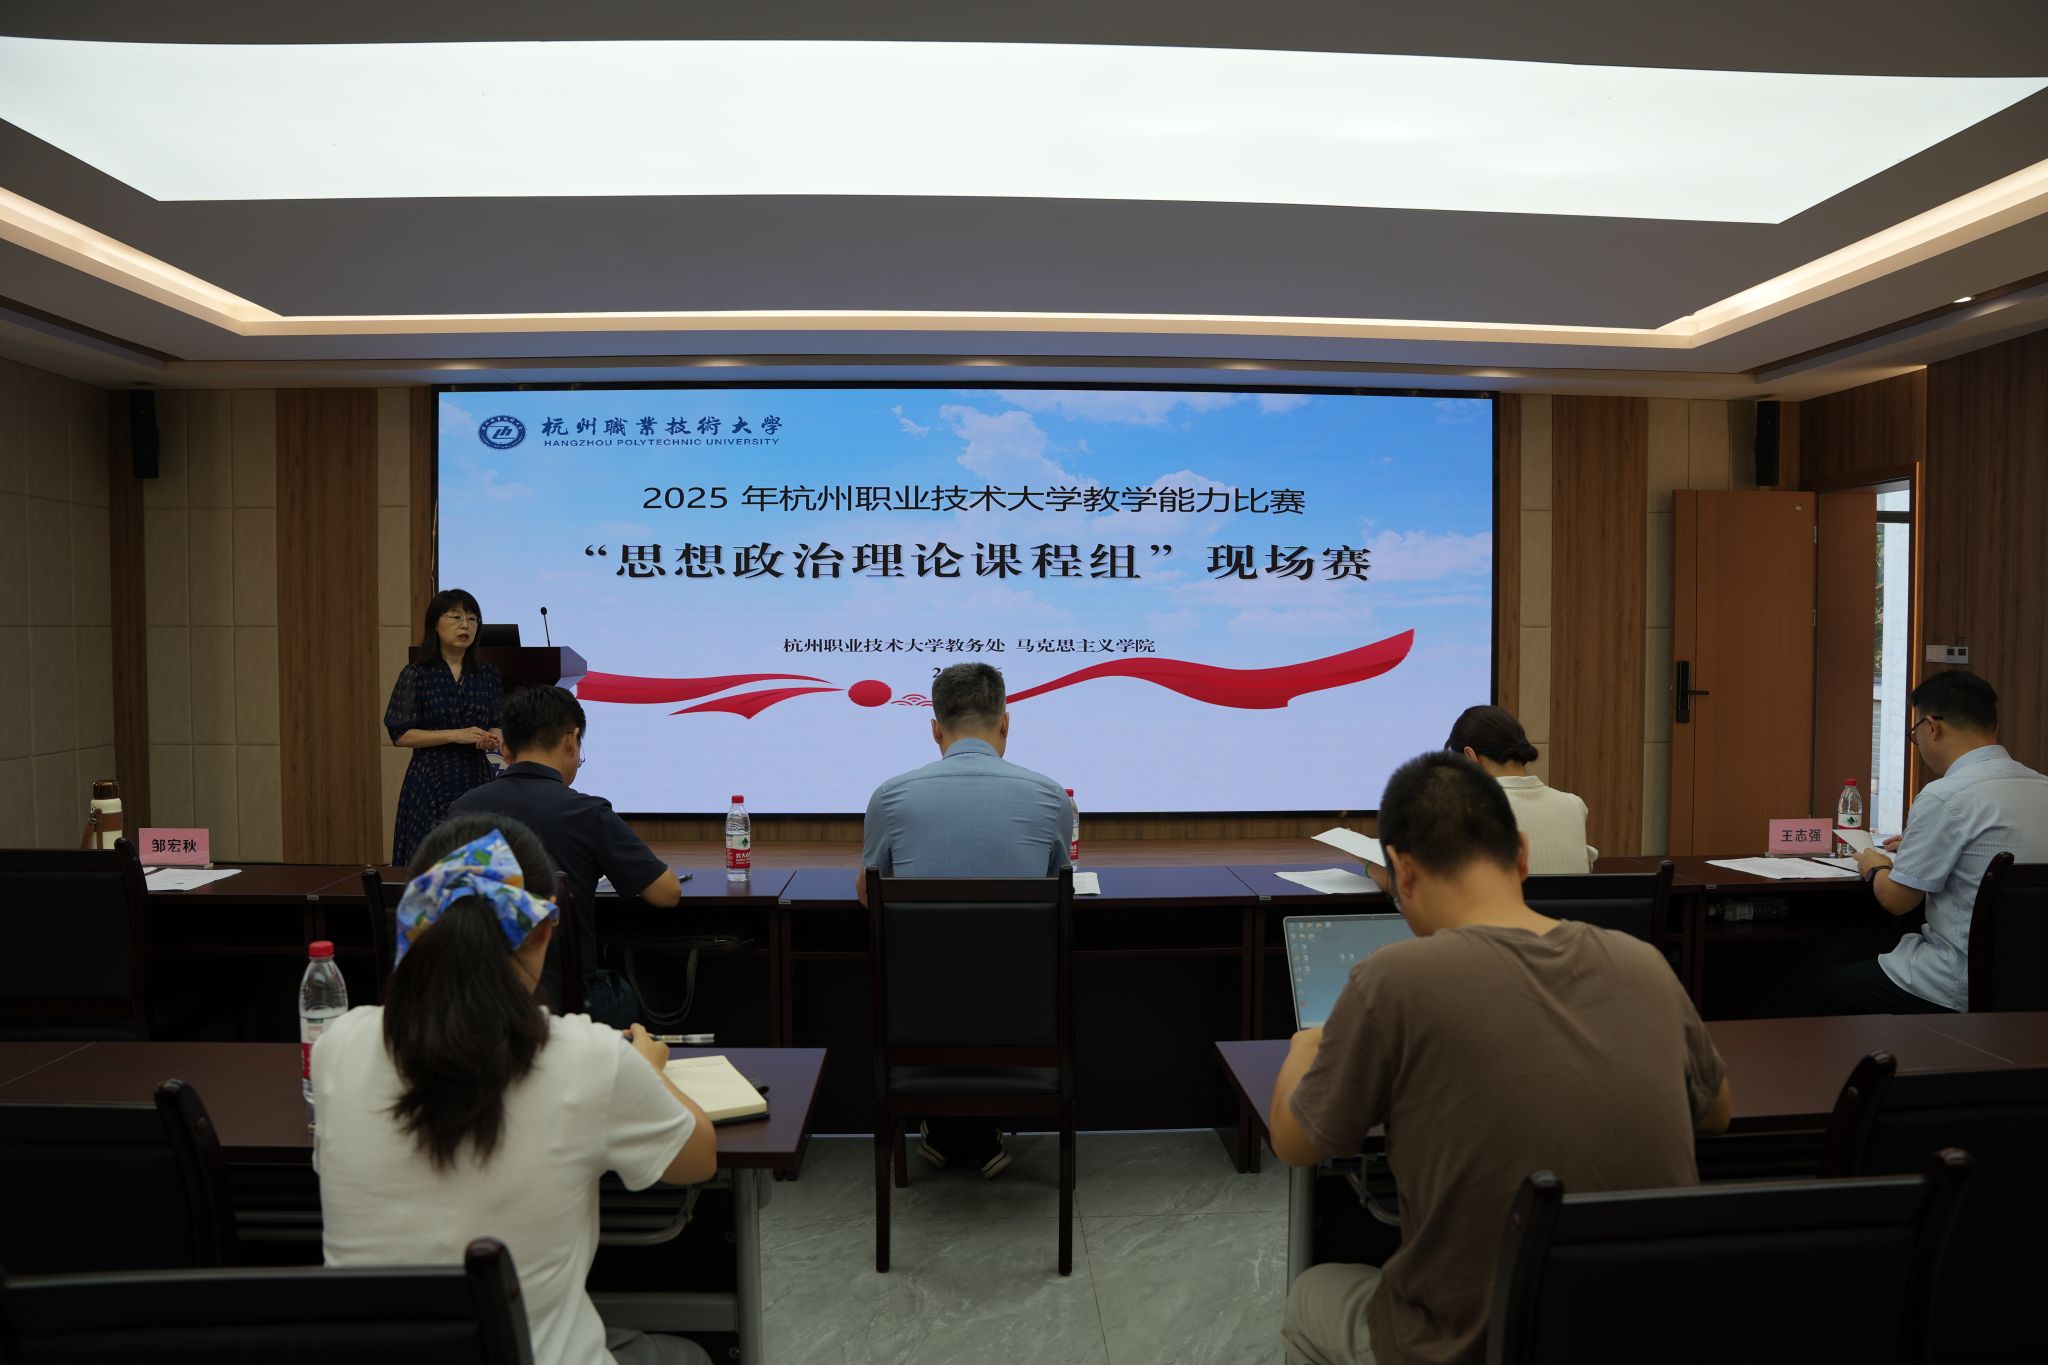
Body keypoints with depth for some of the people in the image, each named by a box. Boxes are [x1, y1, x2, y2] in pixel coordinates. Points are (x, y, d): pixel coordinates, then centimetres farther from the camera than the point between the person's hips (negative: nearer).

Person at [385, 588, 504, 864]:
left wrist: (492, 739, -10)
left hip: (477, 778, 3)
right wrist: (455, 735, -15)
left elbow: (500, 727, 13)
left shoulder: (488, 676, 9)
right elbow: (401, 735, -5)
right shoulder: (415, 675, -1)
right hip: (430, 781, -3)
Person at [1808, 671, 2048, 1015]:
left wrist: (1876, 868, 10)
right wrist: (1918, 844, 29)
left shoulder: (1944, 797, -19)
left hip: (1964, 987, -8)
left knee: (1819, 987, 7)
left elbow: (1896, 899, -10)